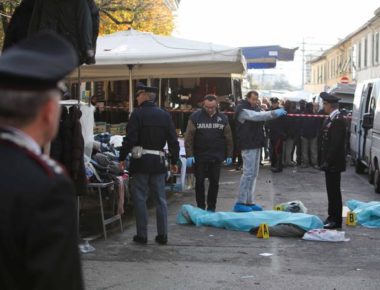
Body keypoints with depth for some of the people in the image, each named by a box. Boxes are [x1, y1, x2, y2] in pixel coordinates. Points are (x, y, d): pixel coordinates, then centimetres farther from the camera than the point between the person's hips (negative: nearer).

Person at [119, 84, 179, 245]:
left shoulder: (138, 114, -8)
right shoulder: (165, 115, 8)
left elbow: (130, 139, -14)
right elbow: (173, 141, 9)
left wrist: (122, 158, -6)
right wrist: (174, 161, 16)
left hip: (140, 161, -5)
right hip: (158, 161, 5)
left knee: (140, 198, 3)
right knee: (160, 199, 10)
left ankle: (142, 235, 4)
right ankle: (162, 235, 12)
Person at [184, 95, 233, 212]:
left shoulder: (222, 118, 4)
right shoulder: (195, 117, -4)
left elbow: (228, 138, 7)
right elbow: (189, 137, -6)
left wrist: (229, 155, 5)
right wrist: (189, 154, -12)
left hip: (216, 157, 2)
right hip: (199, 157, -2)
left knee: (214, 183, 6)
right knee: (199, 182, 4)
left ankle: (211, 208, 16)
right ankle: (200, 207, 14)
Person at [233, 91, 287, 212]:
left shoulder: (255, 107, 19)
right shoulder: (242, 110, -11)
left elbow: (262, 115, 10)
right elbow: (256, 116, -25)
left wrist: (276, 113, -10)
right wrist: (274, 113, -29)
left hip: (256, 145, 10)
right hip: (248, 145, -10)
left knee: (253, 174, 10)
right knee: (248, 173, -10)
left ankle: (249, 202, 16)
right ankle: (240, 203, -7)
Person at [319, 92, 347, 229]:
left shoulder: (338, 120, -18)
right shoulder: (331, 118, 12)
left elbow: (336, 143, -22)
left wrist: (328, 161, -21)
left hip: (334, 162, -9)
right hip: (330, 161, 9)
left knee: (334, 191, -3)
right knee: (332, 190, 14)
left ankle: (336, 220, 4)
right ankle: (332, 217, 22)